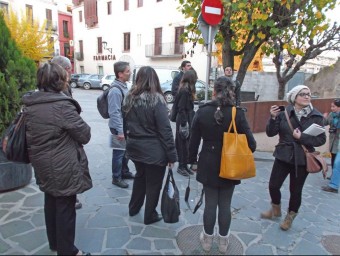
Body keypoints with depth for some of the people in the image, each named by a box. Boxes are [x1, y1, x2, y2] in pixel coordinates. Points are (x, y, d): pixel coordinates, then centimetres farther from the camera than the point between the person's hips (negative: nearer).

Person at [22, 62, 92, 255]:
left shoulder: (30, 105, 2)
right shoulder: (62, 106, -23)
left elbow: (28, 133, 15)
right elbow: (85, 135, -18)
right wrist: (71, 130, 1)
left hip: (43, 165, 8)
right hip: (63, 167, -8)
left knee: (51, 203, 23)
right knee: (65, 207, 7)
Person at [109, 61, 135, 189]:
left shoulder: (124, 86, 8)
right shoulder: (115, 90, -22)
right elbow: (114, 113, -24)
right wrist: (120, 131, -23)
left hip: (126, 126, 9)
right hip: (120, 128, -9)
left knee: (126, 151, 20)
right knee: (119, 153, 4)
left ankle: (125, 172, 37)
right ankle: (116, 178, 19)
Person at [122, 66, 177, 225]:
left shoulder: (129, 98, 2)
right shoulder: (156, 100, -17)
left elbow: (125, 124, 10)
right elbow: (165, 130, -18)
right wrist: (171, 154, -13)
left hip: (134, 147, 7)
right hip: (153, 150, -6)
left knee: (140, 176, 26)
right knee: (153, 183, 11)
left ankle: (133, 208, 41)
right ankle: (150, 216, 26)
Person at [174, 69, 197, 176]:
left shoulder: (187, 89, 10)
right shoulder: (185, 90, -18)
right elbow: (181, 109, -20)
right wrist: (184, 124, -20)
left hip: (187, 119, 9)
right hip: (184, 120, -9)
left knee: (186, 143, 13)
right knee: (183, 143, 0)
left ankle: (184, 165, 22)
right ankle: (181, 166, 11)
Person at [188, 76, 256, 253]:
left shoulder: (202, 111, -8)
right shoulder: (237, 113, -12)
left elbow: (194, 140, -1)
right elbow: (250, 143, -11)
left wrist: (192, 160, 13)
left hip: (208, 166, 1)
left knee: (210, 203, 13)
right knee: (225, 205, 14)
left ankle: (207, 240, 30)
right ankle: (223, 242, 31)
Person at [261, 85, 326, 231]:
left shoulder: (316, 116, -5)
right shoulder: (284, 113, -6)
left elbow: (321, 139, -6)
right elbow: (270, 133, -9)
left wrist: (302, 137, -19)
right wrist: (273, 118, -25)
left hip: (302, 159, -1)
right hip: (283, 156, 1)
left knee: (295, 190, 9)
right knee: (273, 186, 6)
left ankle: (290, 217, 34)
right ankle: (276, 210, 36)